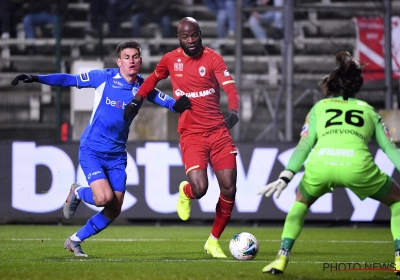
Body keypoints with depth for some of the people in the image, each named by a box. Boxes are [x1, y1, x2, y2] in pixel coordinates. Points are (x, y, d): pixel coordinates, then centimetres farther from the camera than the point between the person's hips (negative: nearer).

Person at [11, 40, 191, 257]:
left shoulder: (143, 87, 2)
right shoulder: (104, 77, -8)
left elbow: (166, 100, -2)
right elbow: (70, 80, -6)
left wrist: (177, 105, -27)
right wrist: (36, 78, -14)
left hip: (117, 155, 4)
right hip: (92, 150, -4)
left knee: (114, 210, 1)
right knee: (104, 197, -23)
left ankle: (75, 240, 21)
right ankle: (77, 193, 12)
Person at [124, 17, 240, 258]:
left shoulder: (212, 58, -4)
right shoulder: (171, 59, 4)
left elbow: (230, 88, -17)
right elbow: (154, 78, 24)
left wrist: (233, 111, -36)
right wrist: (137, 100, 12)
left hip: (218, 131, 0)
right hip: (191, 134, 0)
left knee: (229, 189, -2)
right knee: (199, 188, -18)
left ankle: (214, 241, 19)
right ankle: (185, 192, 22)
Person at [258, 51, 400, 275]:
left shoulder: (319, 108, 31)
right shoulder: (368, 110, 33)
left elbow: (303, 145, 16)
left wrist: (286, 177, 9)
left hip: (319, 163, 1)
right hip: (357, 163, -1)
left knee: (301, 202, 33)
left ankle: (282, 258, 17)